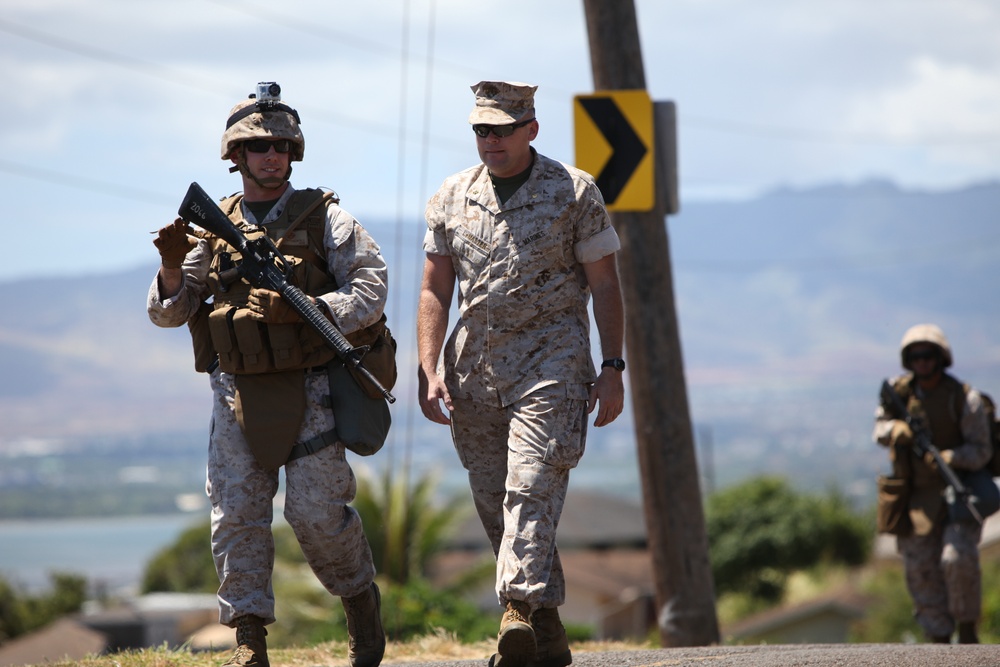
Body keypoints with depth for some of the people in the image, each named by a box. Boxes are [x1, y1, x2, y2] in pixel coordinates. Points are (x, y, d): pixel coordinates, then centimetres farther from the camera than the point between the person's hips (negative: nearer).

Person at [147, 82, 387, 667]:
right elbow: (168, 312, 9)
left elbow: (371, 291, -6)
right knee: (237, 514, -4)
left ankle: (361, 597, 20)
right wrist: (173, 265, -12)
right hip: (238, 395, 3)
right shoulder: (212, 226, 10)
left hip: (309, 392, -3)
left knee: (318, 512, -6)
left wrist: (299, 309, -20)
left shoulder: (324, 218, 3)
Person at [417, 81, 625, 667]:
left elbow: (604, 284, 3)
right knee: (495, 503, 5)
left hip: (550, 361, -4)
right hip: (475, 370, 5)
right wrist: (429, 370, 3)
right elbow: (435, 290, 13)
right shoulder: (452, 198, 12)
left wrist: (613, 368, -4)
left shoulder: (574, 192, 2)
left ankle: (520, 608, -29)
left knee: (532, 488, -19)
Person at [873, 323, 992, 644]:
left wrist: (947, 458, -31)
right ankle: (941, 643, 15)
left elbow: (981, 450, -12)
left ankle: (968, 630, -2)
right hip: (917, 495, 4)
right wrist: (895, 430, -13)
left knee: (958, 560, -22)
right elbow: (880, 427, 12)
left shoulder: (965, 398, -13)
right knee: (921, 571, 3)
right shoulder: (899, 391, 0)